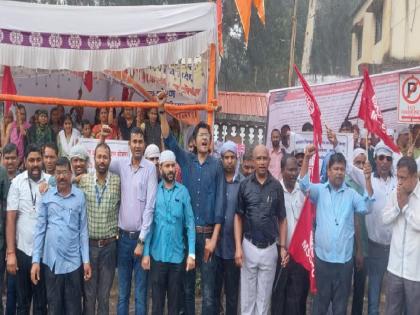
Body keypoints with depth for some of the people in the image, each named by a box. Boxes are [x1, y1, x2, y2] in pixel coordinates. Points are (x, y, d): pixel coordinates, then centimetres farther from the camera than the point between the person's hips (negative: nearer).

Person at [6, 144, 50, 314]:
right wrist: (10, 253, -7)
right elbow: (10, 219, -4)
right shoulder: (17, 182, -4)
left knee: (42, 300, 11)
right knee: (22, 300, 14)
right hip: (22, 249, 0)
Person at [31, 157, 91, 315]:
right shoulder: (46, 196, 0)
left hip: (74, 261, -1)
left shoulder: (80, 196, -1)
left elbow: (83, 230, 1)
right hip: (51, 260, 1)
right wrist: (35, 260, -2)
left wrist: (86, 260, -1)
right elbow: (40, 229, 2)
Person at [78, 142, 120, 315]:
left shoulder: (118, 181, -2)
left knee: (105, 293, 11)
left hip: (109, 244, 0)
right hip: (88, 243, 0)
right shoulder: (82, 180, -2)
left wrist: (118, 231, 1)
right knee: (88, 292, 10)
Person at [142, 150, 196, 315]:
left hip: (177, 254, 0)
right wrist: (146, 253, -5)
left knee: (175, 298, 13)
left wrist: (192, 253, -7)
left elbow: (190, 224, -2)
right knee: (157, 298, 10)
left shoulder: (183, 191, -2)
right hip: (157, 254, 0)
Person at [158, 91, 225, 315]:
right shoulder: (186, 160, 5)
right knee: (187, 285, 13)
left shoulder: (216, 166, -1)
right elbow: (168, 139, -6)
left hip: (207, 233, -2)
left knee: (208, 289, 1)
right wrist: (162, 110, -19)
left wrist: (213, 238, -8)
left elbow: (219, 203, -3)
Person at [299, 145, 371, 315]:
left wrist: (367, 180, -18)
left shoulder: (352, 194, 5)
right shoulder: (320, 190, 3)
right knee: (321, 299, 11)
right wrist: (306, 159, -27)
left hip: (344, 258, 1)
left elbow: (366, 208, -9)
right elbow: (304, 185, -13)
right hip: (322, 256, -1)